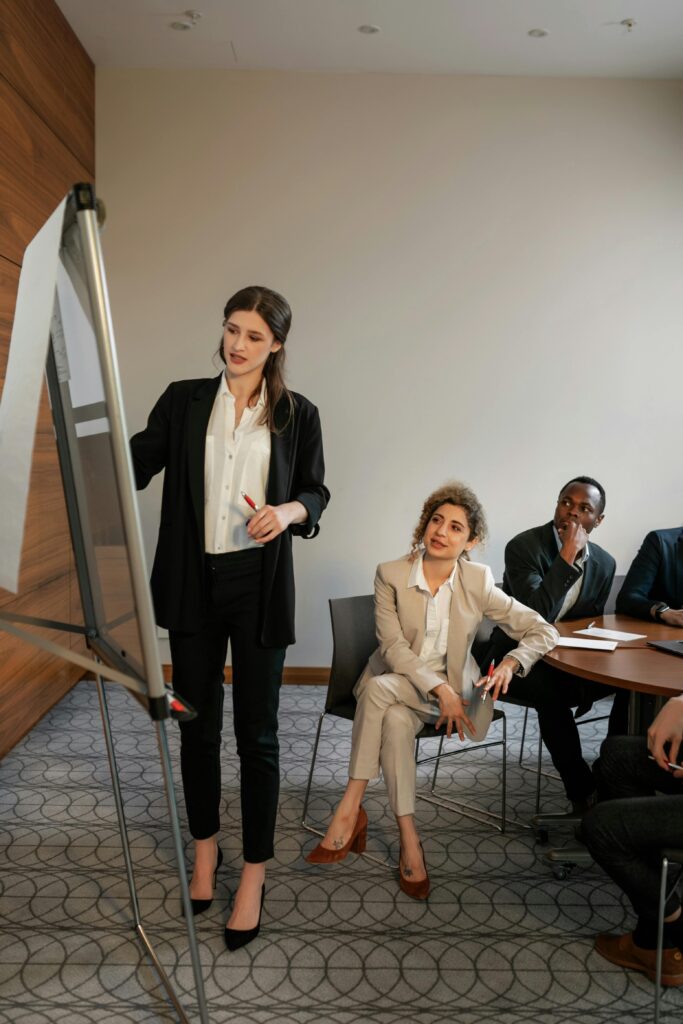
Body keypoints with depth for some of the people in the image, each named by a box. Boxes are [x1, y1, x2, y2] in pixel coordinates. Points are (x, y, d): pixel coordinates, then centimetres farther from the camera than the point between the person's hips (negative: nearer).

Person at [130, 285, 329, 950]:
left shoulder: (297, 414, 3)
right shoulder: (183, 401, 5)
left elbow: (316, 491, 8)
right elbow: (137, 463, -2)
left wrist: (289, 510, -14)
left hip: (259, 586, -1)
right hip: (193, 583, 2)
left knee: (256, 733, 3)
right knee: (197, 723, 12)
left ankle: (254, 874, 19)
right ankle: (205, 848, 34)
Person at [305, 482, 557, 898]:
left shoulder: (478, 582, -7)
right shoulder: (391, 574, -7)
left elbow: (544, 631, -4)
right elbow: (393, 647, -11)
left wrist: (510, 663, -24)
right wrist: (440, 690, -23)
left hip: (449, 687, -1)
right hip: (394, 682, 1)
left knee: (379, 689, -31)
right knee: (395, 721, -34)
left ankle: (350, 810, -25)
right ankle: (409, 841, -25)